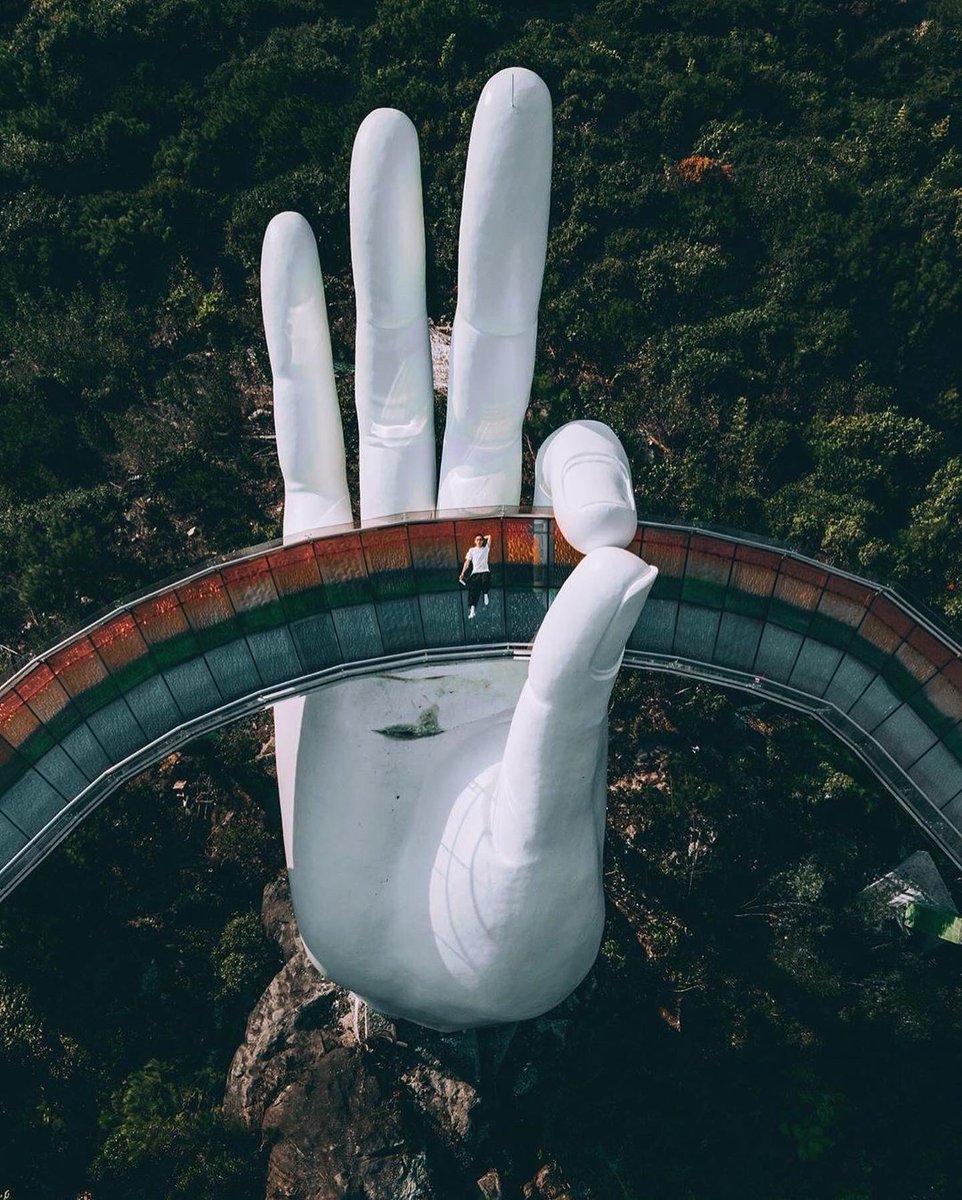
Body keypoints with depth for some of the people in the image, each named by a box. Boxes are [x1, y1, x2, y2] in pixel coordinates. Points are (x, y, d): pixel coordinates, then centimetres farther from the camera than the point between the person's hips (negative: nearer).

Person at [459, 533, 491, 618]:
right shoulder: (472, 550, 15)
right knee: (473, 591, -12)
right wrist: (462, 573, 5)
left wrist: (483, 538, 27)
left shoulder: (486, 548, 14)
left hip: (485, 571, -1)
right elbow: (467, 562, 13)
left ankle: (485, 594, -4)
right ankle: (472, 609, -15)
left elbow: (489, 537, 11)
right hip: (475, 572, 1)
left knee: (485, 582, -34)